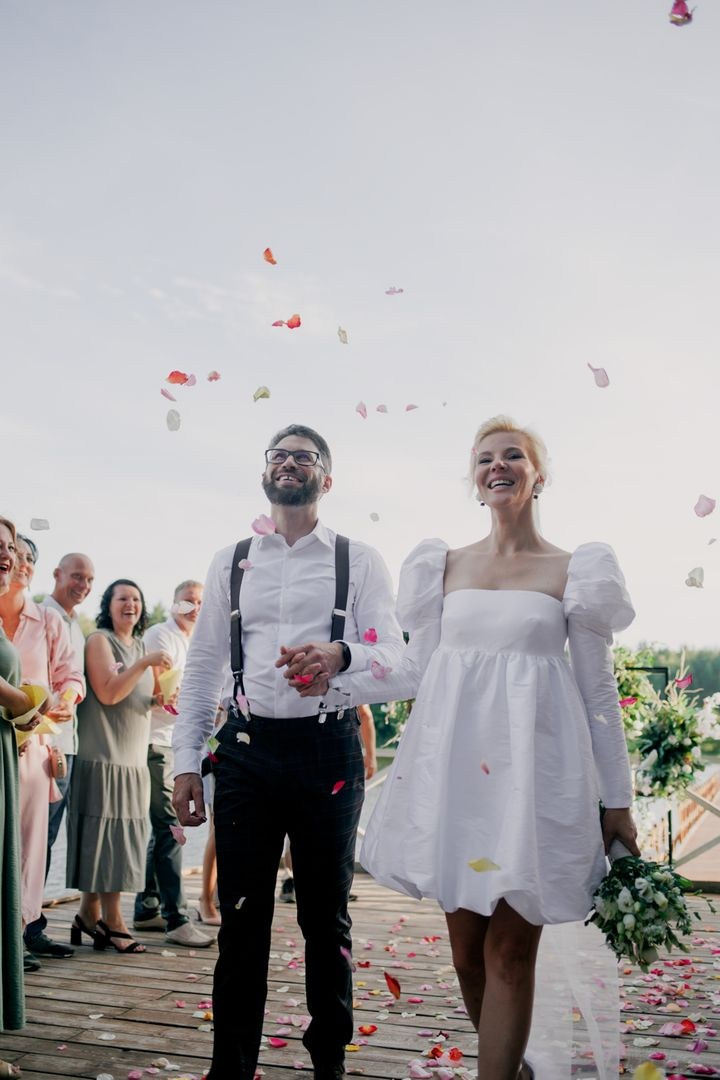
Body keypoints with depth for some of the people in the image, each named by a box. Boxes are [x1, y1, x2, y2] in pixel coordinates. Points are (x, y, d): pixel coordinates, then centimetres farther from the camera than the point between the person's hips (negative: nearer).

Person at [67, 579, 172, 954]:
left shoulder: (141, 647, 18)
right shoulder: (99, 641, -4)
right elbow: (108, 692, -16)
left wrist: (164, 697, 4)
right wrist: (145, 663, -22)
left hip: (134, 759, 7)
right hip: (103, 755, -7)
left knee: (120, 840, 7)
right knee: (105, 835, -5)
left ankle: (89, 914, 14)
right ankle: (111, 920, 1)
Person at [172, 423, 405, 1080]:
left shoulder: (358, 560, 7)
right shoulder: (230, 562, 13)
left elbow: (393, 651, -1)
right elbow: (203, 666, 12)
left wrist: (343, 654, -23)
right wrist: (186, 760, 5)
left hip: (328, 749, -1)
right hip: (246, 750, 1)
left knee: (326, 916, 9)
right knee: (242, 919, 4)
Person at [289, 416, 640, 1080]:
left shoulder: (574, 572, 3)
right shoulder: (444, 567, 11)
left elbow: (599, 692, 4)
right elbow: (416, 672, 13)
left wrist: (618, 801, 3)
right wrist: (332, 681, 0)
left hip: (534, 772, -3)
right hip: (455, 769, 3)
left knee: (510, 948, -3)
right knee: (465, 945, 8)